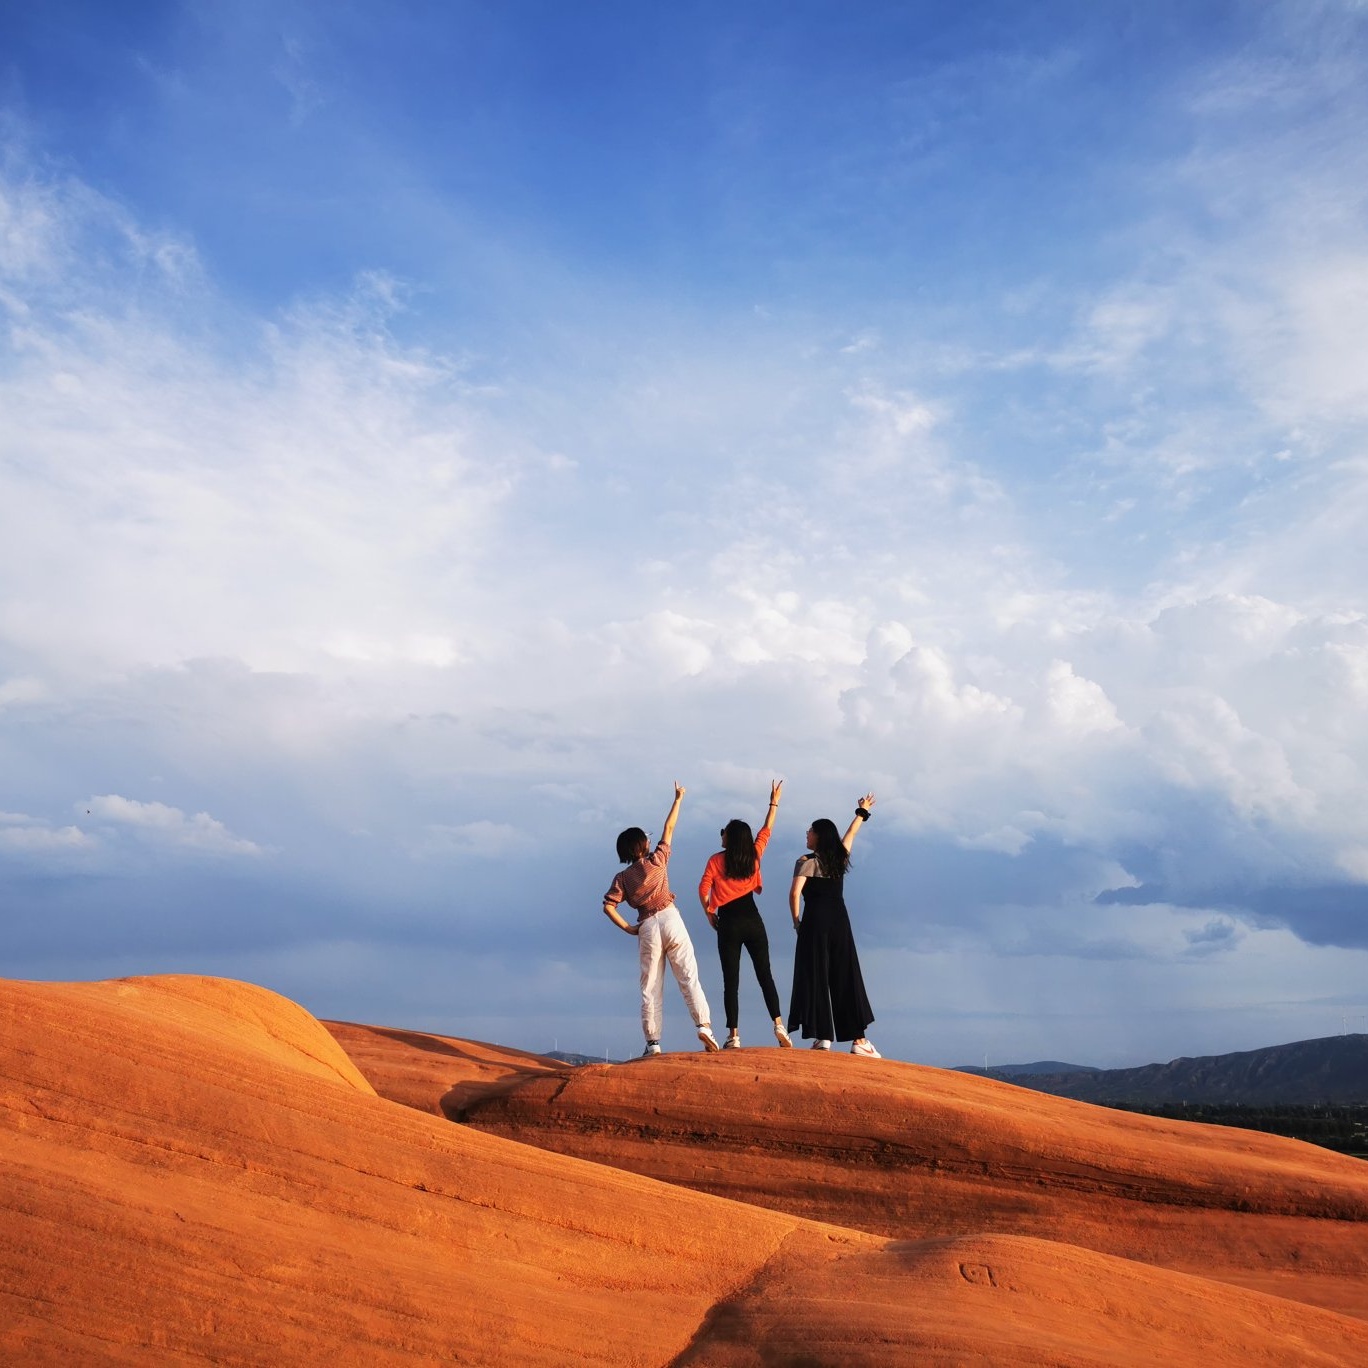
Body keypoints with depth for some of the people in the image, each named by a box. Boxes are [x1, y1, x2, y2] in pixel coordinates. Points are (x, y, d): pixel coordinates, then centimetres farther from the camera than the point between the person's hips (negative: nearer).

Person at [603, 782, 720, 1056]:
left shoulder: (622, 877, 7)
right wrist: (678, 799, 20)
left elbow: (608, 906, -4)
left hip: (646, 928, 1)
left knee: (650, 987, 5)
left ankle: (653, 1042, 2)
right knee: (689, 976, -4)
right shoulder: (657, 860, 3)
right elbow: (669, 828, 11)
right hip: (670, 919, -1)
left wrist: (628, 929, 4)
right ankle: (703, 1024, -18)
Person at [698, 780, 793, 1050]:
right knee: (765, 974, 5)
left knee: (731, 980, 0)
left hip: (729, 924, -2)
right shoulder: (754, 856, 5)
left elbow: (703, 889, -7)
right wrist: (774, 803, 28)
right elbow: (766, 831, 18)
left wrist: (709, 913, 9)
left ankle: (733, 1035, -5)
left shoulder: (716, 861, -2)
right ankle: (779, 1025, -8)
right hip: (752, 922, 2)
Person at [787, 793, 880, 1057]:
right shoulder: (840, 858, 11)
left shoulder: (807, 862, -4)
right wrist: (862, 812, 46)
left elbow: (795, 893, -15)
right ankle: (858, 1039, 3)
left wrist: (796, 920, -2)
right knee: (846, 978, 5)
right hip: (840, 921, 5)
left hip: (815, 922, -5)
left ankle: (823, 1036, -8)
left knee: (815, 978, -2)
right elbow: (850, 834, 29)